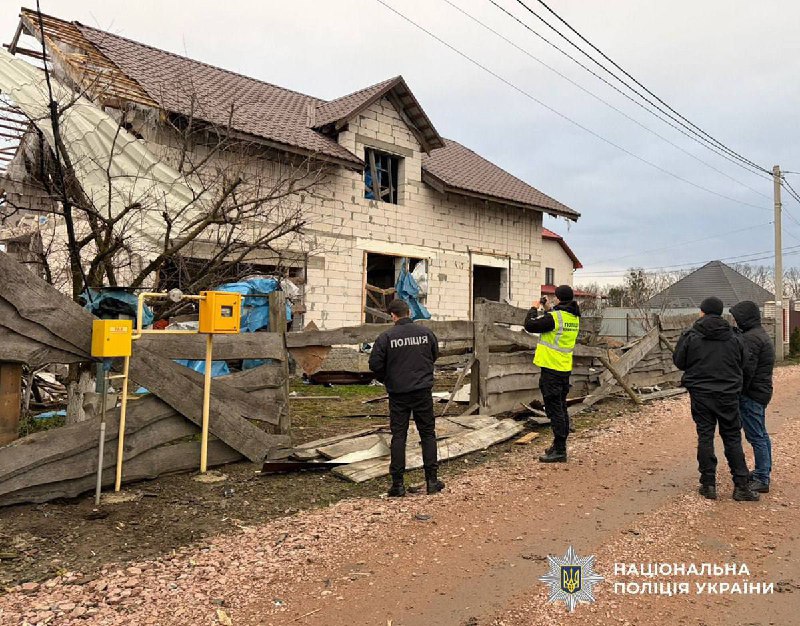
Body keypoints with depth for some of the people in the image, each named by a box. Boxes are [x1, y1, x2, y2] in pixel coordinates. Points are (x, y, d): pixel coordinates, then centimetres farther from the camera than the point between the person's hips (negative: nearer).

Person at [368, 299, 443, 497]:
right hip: (423, 391, 2)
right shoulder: (426, 332, -1)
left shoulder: (386, 337, -10)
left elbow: (375, 364, -9)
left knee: (398, 436, 6)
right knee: (428, 433, 12)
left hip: (398, 393, -1)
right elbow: (435, 356, 13)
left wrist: (386, 380, 11)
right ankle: (432, 480, 15)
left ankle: (398, 483, 8)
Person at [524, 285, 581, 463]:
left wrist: (534, 309, 3)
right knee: (561, 408, 16)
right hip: (565, 369, 9)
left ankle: (559, 450, -3)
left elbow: (530, 325, -14)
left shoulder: (554, 317, -19)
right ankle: (559, 446, 26)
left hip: (551, 368, -9)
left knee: (555, 409, -5)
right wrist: (546, 310, 21)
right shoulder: (574, 317, 8)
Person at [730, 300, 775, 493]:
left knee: (756, 436, -6)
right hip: (763, 391, 11)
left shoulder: (750, 338, -18)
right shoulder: (762, 334, 16)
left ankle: (762, 479, -1)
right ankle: (764, 472, 30)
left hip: (751, 394, -11)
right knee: (761, 434, 18)